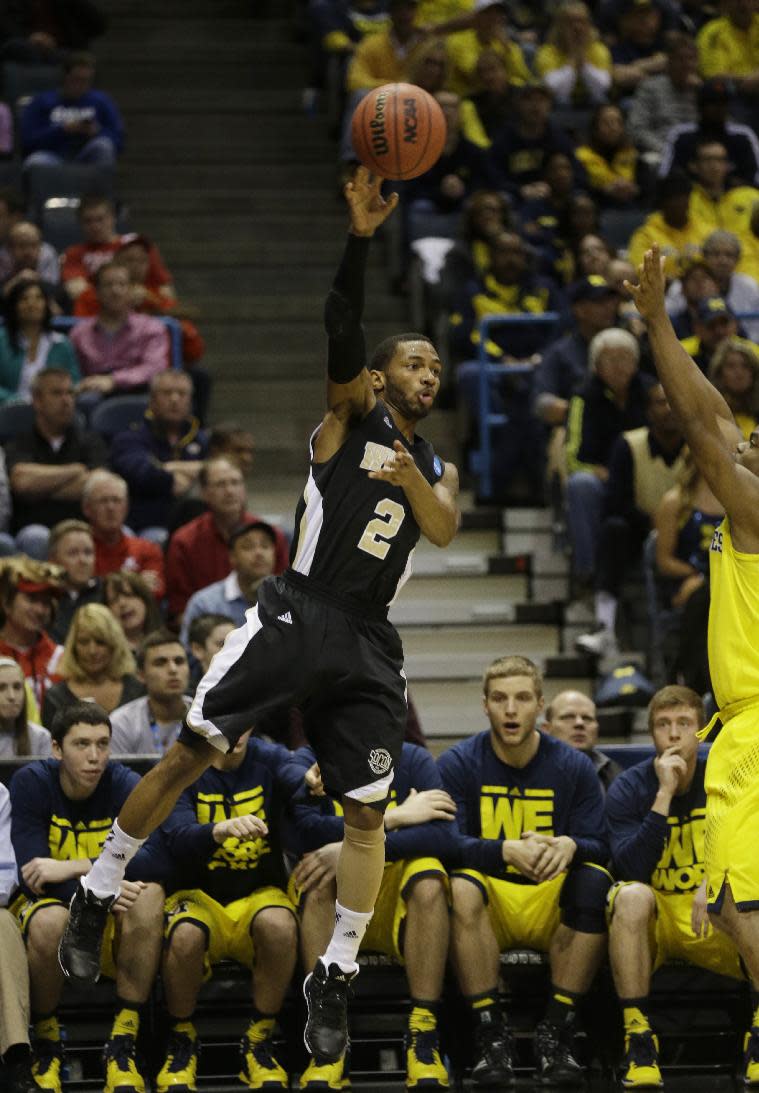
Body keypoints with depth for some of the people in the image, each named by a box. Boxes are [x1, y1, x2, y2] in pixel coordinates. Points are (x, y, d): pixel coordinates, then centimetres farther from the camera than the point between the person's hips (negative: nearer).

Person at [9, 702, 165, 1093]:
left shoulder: (125, 785, -9)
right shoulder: (31, 783, -10)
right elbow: (33, 876, -20)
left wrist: (74, 868, -34)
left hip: (113, 923, 2)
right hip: (48, 906, -1)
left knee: (149, 892, -31)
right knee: (50, 921, -37)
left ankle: (122, 1043, -24)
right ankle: (45, 1044, -11)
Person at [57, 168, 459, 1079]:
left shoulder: (436, 468, 18)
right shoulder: (351, 415, 6)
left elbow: (444, 529, -3)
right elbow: (340, 336, -12)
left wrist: (414, 479, -23)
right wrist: (359, 240, -27)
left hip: (367, 642, 4)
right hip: (295, 615, -4)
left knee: (367, 813, -2)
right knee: (187, 754, -9)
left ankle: (334, 978, 6)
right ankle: (96, 896, 6)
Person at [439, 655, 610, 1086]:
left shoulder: (574, 767, 3)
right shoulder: (458, 764, 0)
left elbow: (600, 846, -4)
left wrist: (570, 846, -29)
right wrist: (508, 851, -30)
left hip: (551, 906, 1)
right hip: (490, 902, -1)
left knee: (595, 882, -30)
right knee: (460, 887, -34)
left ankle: (557, 1031, -24)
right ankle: (491, 1033, -27)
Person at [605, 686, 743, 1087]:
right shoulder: (628, 789, -4)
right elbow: (633, 870, -19)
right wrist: (664, 795, -22)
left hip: (712, 917, 2)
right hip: (651, 918, -2)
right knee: (631, 895, -36)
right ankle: (638, 1039, -34)